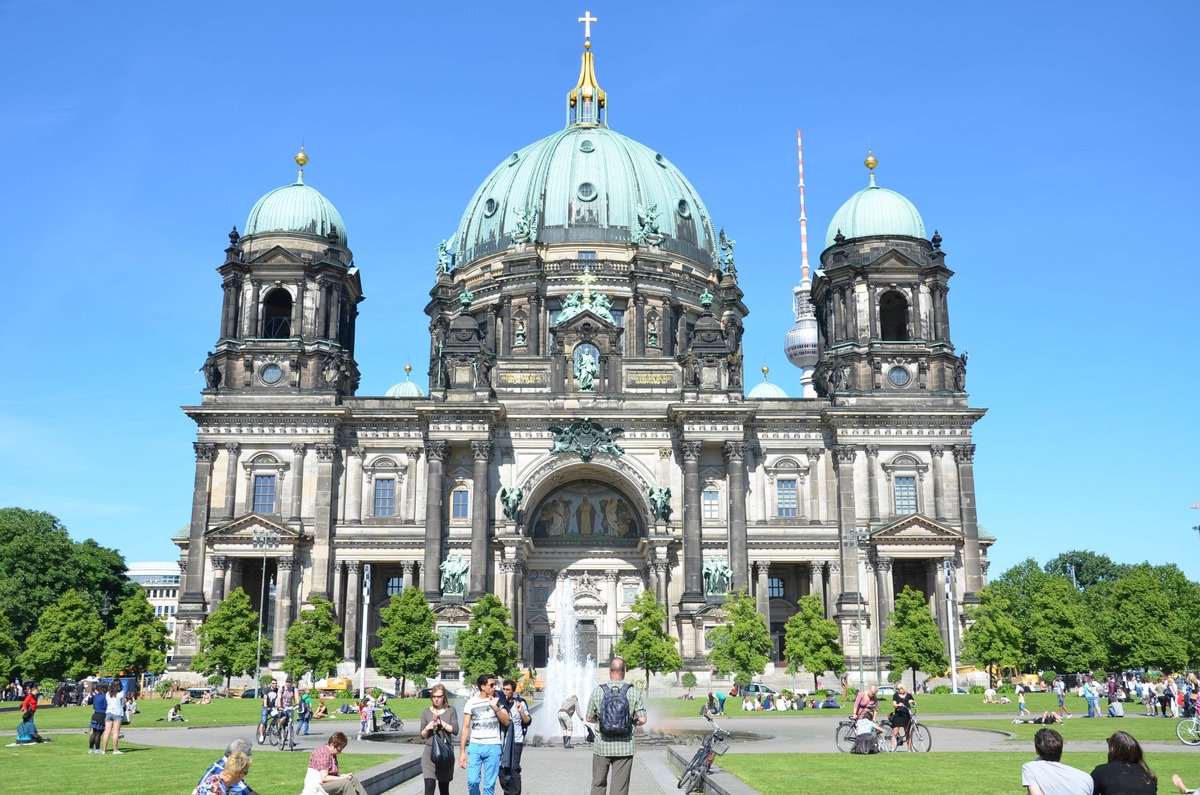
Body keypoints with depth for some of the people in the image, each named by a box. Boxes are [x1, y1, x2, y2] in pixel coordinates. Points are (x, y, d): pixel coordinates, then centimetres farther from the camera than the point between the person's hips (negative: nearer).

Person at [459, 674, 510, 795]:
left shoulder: (498, 700, 5)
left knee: (489, 785, 1)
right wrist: (462, 752, 0)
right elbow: (465, 728, 4)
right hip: (475, 746, -1)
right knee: (472, 782, -9)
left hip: (493, 747, 1)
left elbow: (507, 721, -1)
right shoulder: (471, 702, 2)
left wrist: (495, 707, -13)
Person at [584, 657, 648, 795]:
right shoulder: (633, 692, -6)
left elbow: (588, 718, 0)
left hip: (602, 746, 1)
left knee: (598, 784, 16)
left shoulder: (598, 691, -5)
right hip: (624, 747, 0)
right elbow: (642, 720, -9)